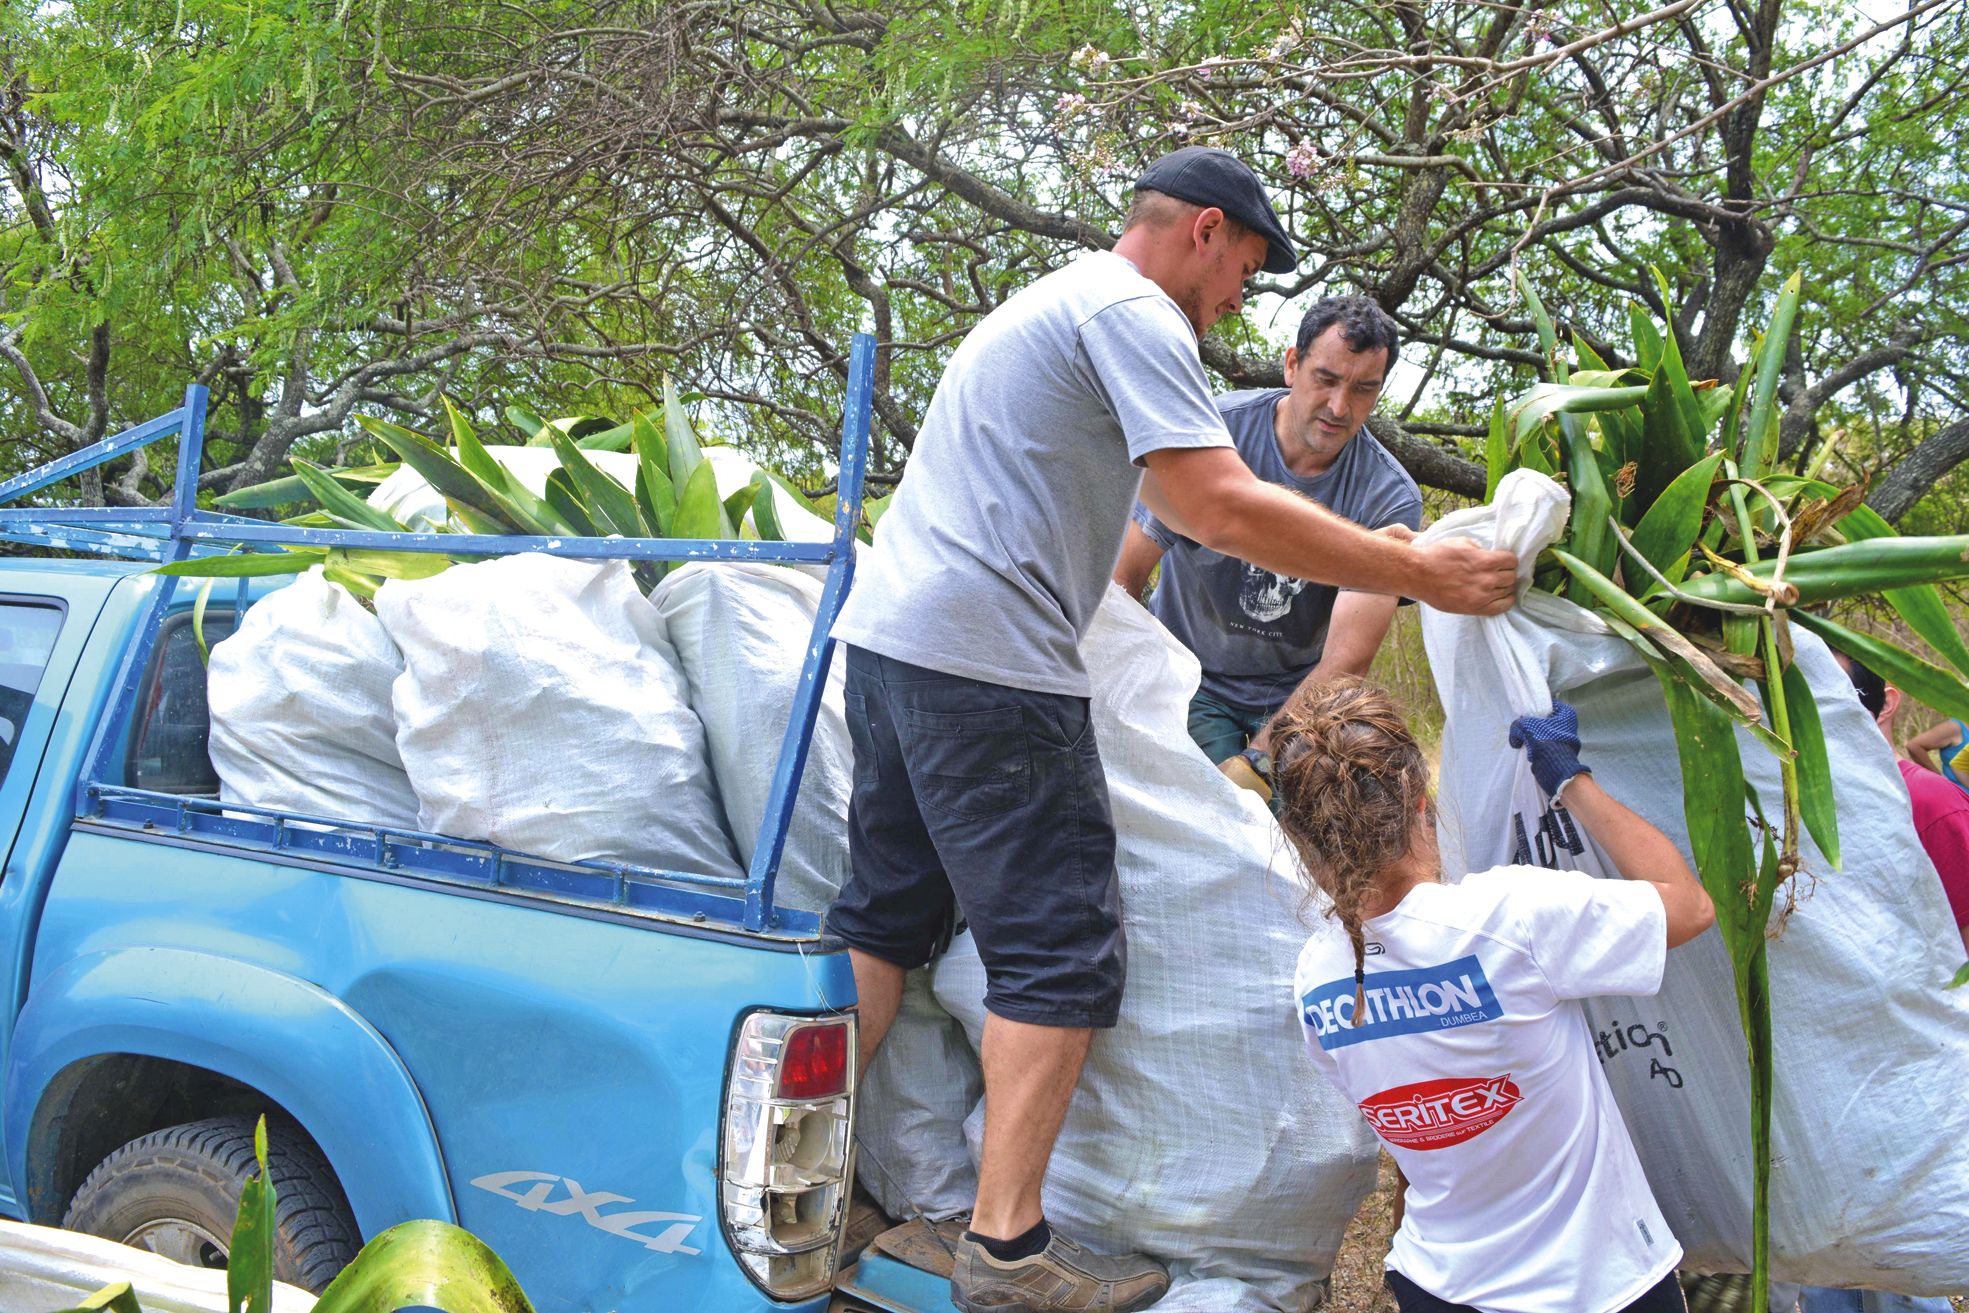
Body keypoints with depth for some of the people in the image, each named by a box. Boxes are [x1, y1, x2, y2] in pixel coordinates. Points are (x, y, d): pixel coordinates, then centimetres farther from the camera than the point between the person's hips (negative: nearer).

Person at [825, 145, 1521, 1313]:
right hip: (990, 665, -10)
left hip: (890, 637, 10)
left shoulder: (1049, 304, 25)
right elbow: (1221, 508, -17)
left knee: (887, 917, 16)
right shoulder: (1131, 314, -8)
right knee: (1062, 951, -5)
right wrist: (1416, 575, -13)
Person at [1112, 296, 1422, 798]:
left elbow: (1346, 661, -21)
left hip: (1299, 688, 1)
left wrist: (1257, 763, -32)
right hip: (1191, 677, -1)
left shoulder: (1390, 498, -14)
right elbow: (1123, 575, -10)